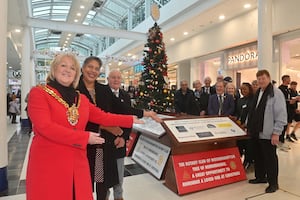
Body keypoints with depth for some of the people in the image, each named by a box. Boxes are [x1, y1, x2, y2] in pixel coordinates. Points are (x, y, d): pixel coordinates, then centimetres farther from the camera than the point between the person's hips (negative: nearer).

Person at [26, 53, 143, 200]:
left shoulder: (81, 99, 11)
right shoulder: (38, 93, -6)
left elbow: (103, 117, 9)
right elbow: (45, 127, -18)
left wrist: (131, 120, 5)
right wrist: (84, 137, -18)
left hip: (77, 163, 5)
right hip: (48, 164, -4)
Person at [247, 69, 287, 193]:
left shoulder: (276, 93, -12)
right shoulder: (257, 93, 12)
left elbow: (281, 115, -15)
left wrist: (276, 133, -17)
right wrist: (249, 125, 17)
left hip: (268, 134, -7)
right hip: (256, 132, 7)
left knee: (270, 158, 5)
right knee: (258, 156, 17)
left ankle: (273, 183, 20)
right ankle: (260, 177, 33)